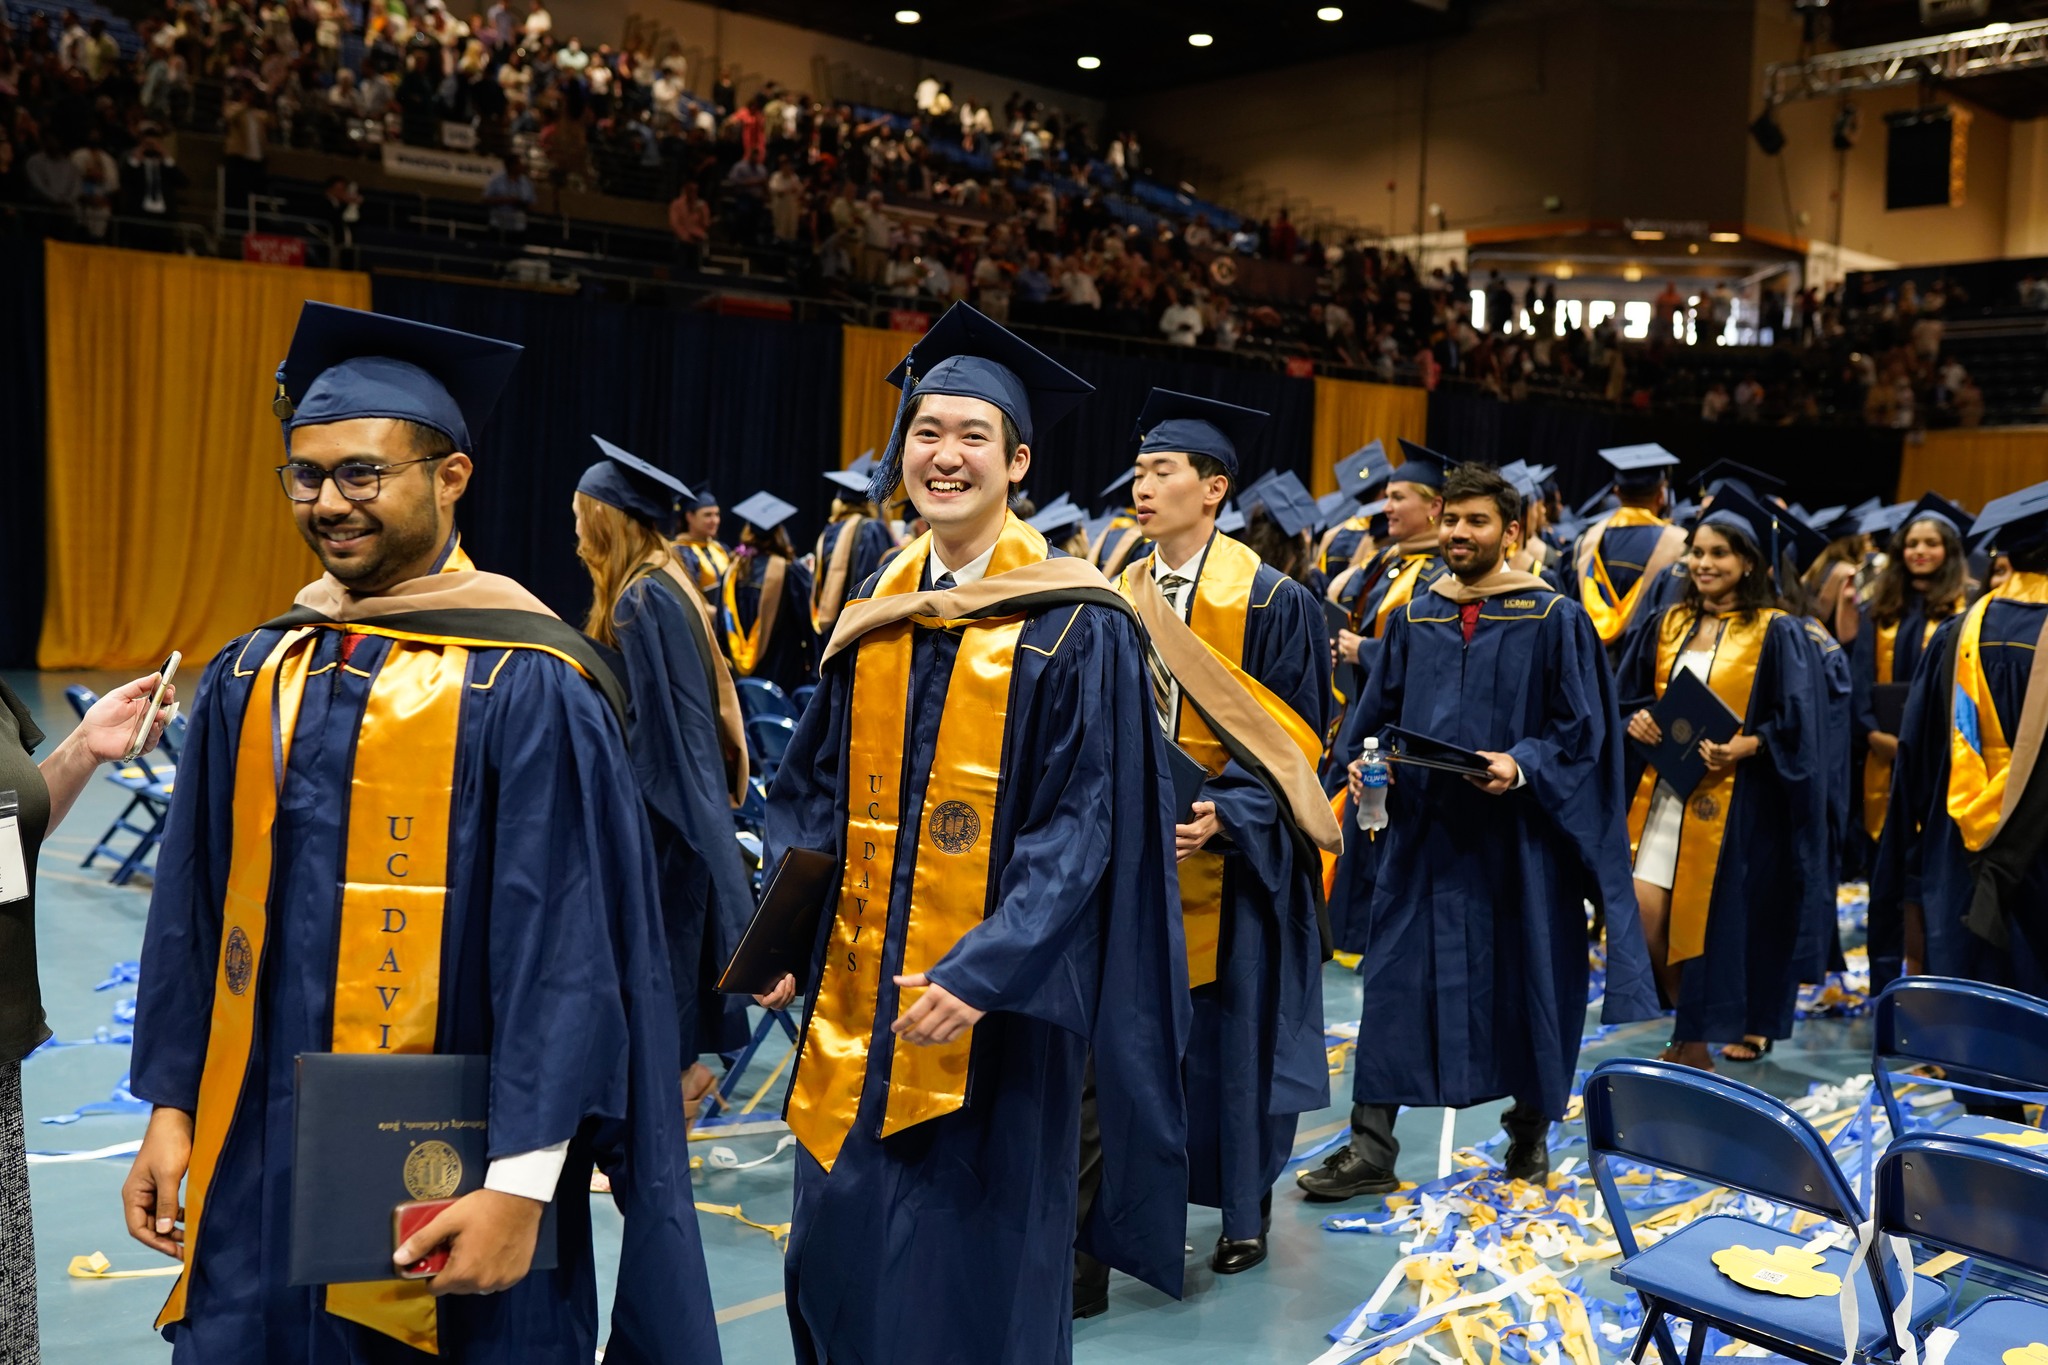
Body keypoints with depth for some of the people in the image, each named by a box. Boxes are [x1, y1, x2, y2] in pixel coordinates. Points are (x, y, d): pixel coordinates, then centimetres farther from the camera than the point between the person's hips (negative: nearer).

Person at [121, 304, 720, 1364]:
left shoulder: (526, 689, -13)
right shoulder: (252, 679, 6)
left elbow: (567, 949, -15)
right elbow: (193, 909, 11)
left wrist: (521, 1185, -16)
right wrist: (171, 1108, 9)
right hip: (258, 1159, 5)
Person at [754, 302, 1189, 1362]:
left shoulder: (1075, 628, -9)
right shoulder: (874, 617, 7)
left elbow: (1085, 825, -13)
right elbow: (814, 796, 12)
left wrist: (983, 972, -22)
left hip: (994, 1006, -5)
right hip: (857, 998, 5)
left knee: (969, 1274, 6)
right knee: (839, 1257, 14)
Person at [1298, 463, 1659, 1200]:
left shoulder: (1555, 621, -3)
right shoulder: (1414, 620, 9)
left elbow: (1581, 728, -6)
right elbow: (1378, 716, 12)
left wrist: (1521, 766, -22)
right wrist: (1367, 759, -7)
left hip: (1518, 836, -3)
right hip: (1424, 829, 3)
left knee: (1526, 981, 9)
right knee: (1395, 979, 0)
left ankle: (1530, 1131, 31)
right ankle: (1371, 1149, 5)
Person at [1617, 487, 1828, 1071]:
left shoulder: (1778, 635, -2)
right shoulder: (1667, 627, 11)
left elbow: (1796, 721, -6)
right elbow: (1625, 694, 16)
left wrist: (1744, 747, -21)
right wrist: (1635, 719, -6)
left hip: (1735, 799, -4)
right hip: (1664, 790, 4)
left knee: (1718, 919, 0)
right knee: (1642, 914, -4)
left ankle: (1696, 1040, 14)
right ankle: (1695, 1028, 18)